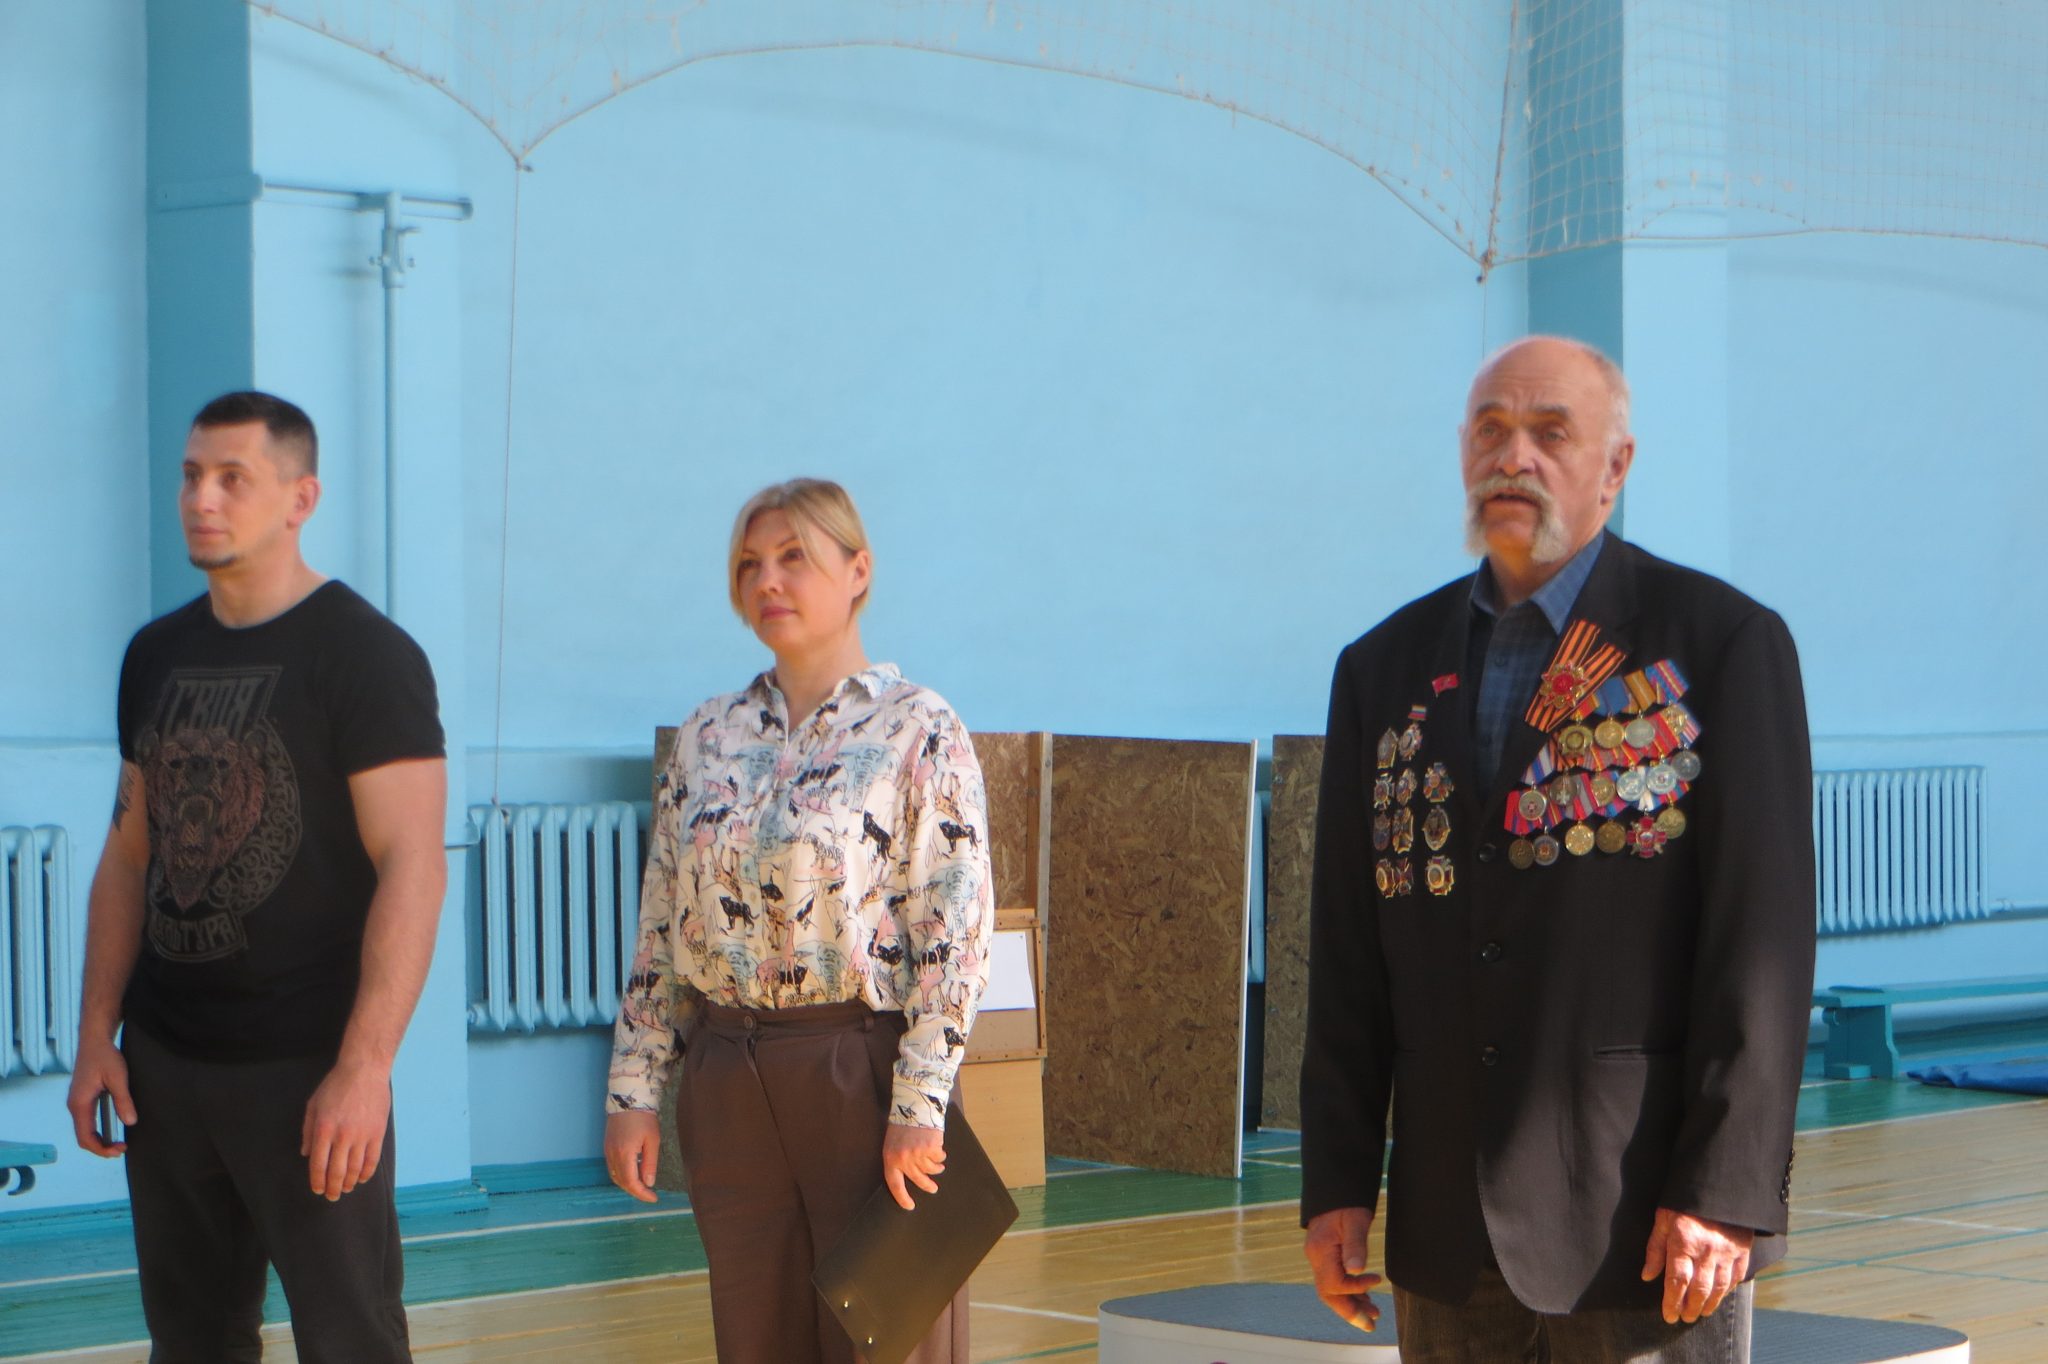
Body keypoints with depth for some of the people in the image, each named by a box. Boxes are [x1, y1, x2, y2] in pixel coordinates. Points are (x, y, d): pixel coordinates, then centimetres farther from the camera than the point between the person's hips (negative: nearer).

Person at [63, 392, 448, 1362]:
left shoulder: (363, 654, -9)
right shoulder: (156, 655, 11)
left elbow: (412, 865, -15)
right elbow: (129, 853, 16)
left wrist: (364, 1065, -22)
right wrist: (98, 1035, 7)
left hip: (306, 1067, -6)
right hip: (164, 1061, 6)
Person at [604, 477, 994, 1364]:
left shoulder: (918, 732, -5)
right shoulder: (706, 739, 10)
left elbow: (956, 934, -10)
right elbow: (659, 932, 12)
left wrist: (918, 1108, -16)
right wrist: (634, 1091, 7)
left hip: (859, 1070, -5)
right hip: (728, 1083, 5)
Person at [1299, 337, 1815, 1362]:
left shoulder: (1724, 642, -2)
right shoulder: (1386, 667, 12)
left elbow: (1762, 939, -7)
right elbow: (1348, 954, 12)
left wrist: (1725, 1191, -13)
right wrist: (1335, 1182, 7)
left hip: (1649, 1220, -4)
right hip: (1449, 1231, 4)